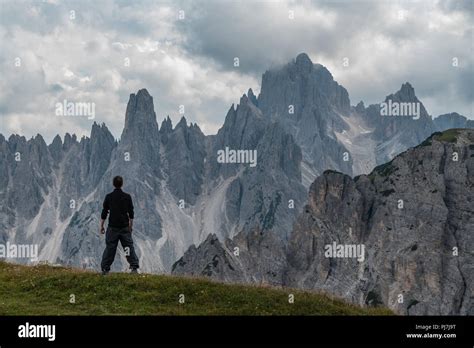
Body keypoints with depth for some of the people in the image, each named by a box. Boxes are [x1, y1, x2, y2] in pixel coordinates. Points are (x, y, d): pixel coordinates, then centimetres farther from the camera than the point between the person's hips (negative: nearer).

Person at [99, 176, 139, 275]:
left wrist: (101, 226, 9)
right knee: (129, 247, 4)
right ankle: (134, 267, -2)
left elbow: (104, 213, 0)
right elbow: (131, 214, 4)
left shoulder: (109, 197, -2)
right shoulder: (127, 197, 0)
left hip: (112, 227, 0)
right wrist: (130, 226, 14)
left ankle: (105, 269, 7)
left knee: (110, 248, 5)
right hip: (124, 227, 0)